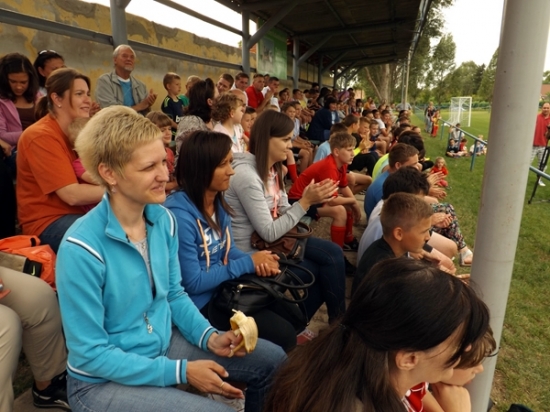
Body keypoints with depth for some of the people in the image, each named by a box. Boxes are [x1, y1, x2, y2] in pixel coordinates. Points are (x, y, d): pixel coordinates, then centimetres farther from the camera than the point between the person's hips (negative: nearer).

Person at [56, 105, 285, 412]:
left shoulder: (164, 219, -8)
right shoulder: (82, 249, -27)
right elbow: (90, 354, -21)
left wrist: (209, 337, -9)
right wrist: (181, 372, -21)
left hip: (163, 342, 6)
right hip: (103, 379, -5)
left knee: (273, 360, 5)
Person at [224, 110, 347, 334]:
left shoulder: (272, 169, 6)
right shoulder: (246, 175, -23)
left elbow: (284, 214, 2)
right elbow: (269, 233, -23)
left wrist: (312, 199, -14)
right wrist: (305, 202, -22)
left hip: (274, 241, 8)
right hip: (251, 253, -8)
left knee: (333, 254, -4)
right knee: (324, 268, -7)